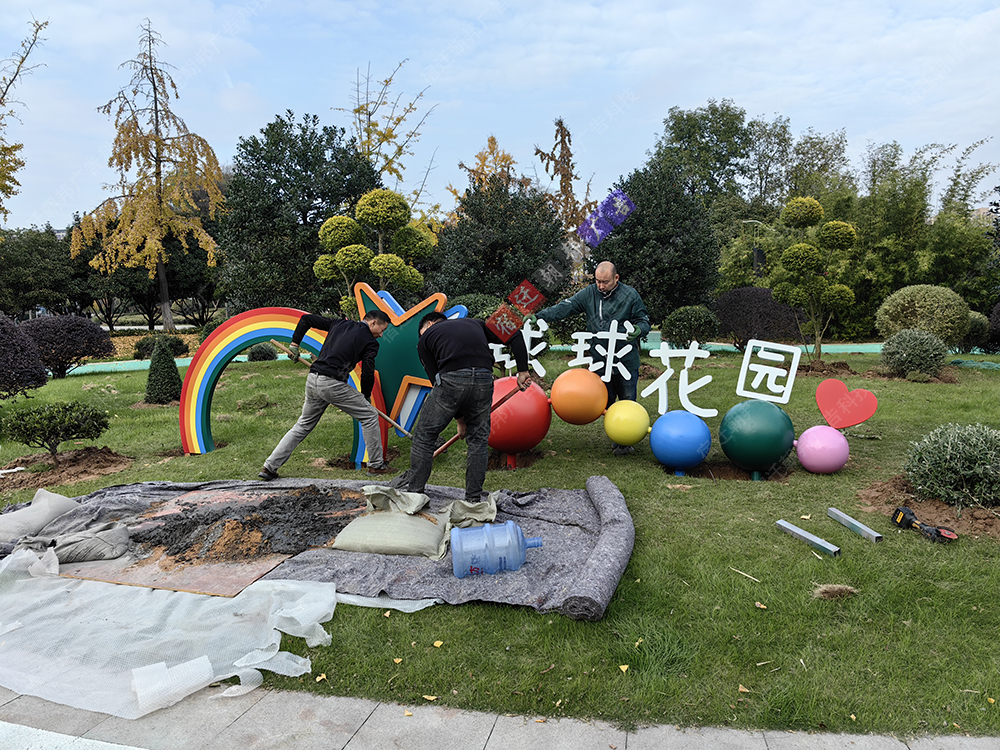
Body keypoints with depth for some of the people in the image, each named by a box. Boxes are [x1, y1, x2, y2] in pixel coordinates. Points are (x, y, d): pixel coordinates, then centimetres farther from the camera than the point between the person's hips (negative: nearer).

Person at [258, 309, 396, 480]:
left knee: (303, 426, 20)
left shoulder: (339, 324, 18)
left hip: (313, 380, 7)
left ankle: (269, 467, 20)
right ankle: (376, 465, 12)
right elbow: (367, 373, -4)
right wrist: (365, 396, 13)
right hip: (333, 384, -7)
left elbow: (306, 319, 19)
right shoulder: (370, 342, 0)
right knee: (369, 416, 9)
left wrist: (295, 344, 26)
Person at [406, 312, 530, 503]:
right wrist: (522, 371, 20)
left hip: (451, 379, -3)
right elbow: (515, 337, 21)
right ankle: (474, 500, 21)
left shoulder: (425, 339, 23)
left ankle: (414, 495, 18)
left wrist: (459, 418, 21)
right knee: (479, 440, 18)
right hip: (483, 381, 3)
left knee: (424, 436, 13)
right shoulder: (474, 323, 31)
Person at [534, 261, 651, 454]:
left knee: (628, 402, 4)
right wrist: (539, 316, -15)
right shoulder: (588, 294, 2)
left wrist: (638, 330, -24)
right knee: (606, 402, 12)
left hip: (626, 361, -3)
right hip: (601, 361, 3)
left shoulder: (630, 295, -6)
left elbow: (644, 320, 1)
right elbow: (565, 307, -3)